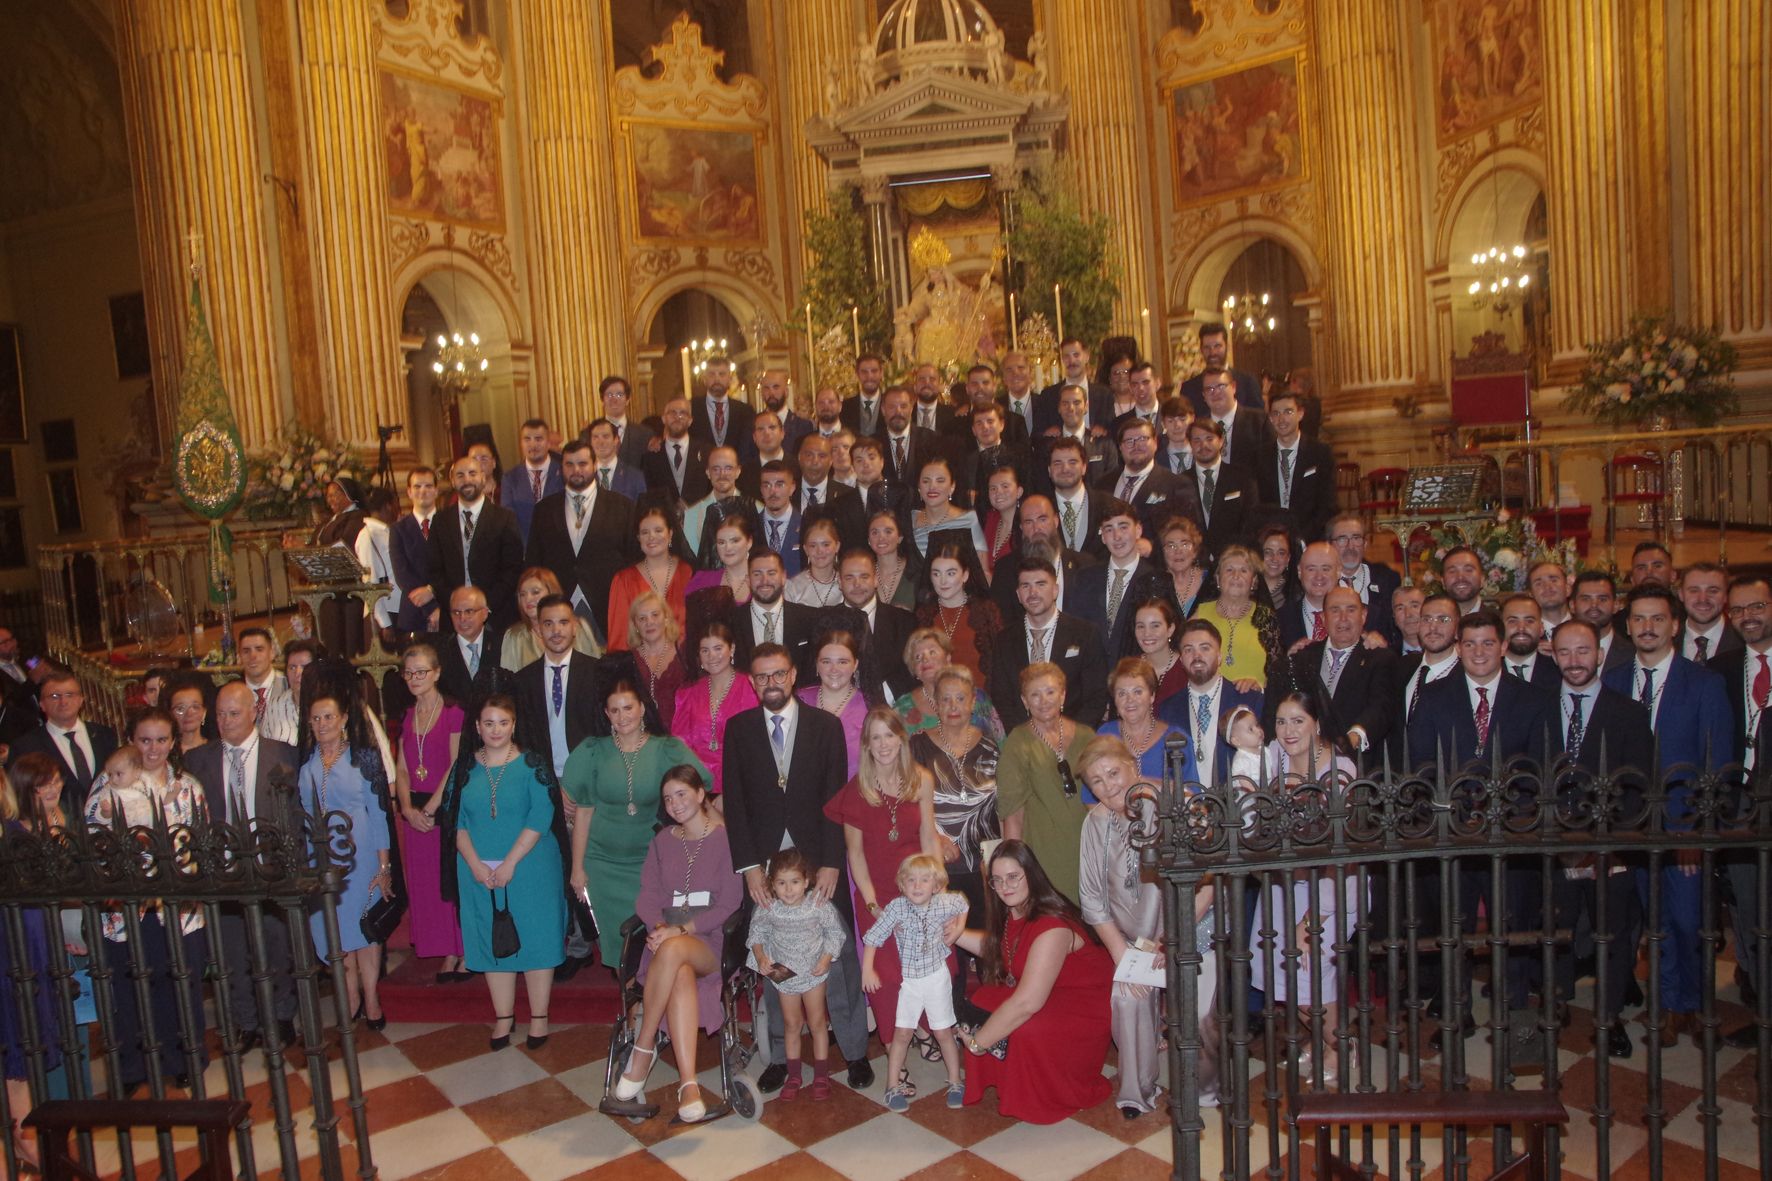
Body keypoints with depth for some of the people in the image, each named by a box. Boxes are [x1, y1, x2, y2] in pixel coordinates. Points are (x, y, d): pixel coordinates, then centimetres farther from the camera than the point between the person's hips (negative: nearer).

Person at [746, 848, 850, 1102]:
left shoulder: (819, 906, -21)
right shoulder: (767, 909, -18)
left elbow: (834, 933, -9)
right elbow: (756, 933, -3)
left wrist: (826, 959, -20)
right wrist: (761, 957, -18)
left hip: (813, 971, -1)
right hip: (783, 973, 1)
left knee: (817, 1023, 10)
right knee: (791, 1024, 14)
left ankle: (821, 1076, 24)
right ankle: (794, 1076, 29)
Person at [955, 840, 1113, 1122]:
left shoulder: (1052, 927, -31)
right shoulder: (1014, 912, -3)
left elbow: (1028, 1002, -34)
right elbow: (995, 947, 18)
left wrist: (977, 1042, -24)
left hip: (1084, 1011, -9)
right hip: (1046, 1001, 9)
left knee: (1026, 1030, -32)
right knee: (980, 1001, -9)